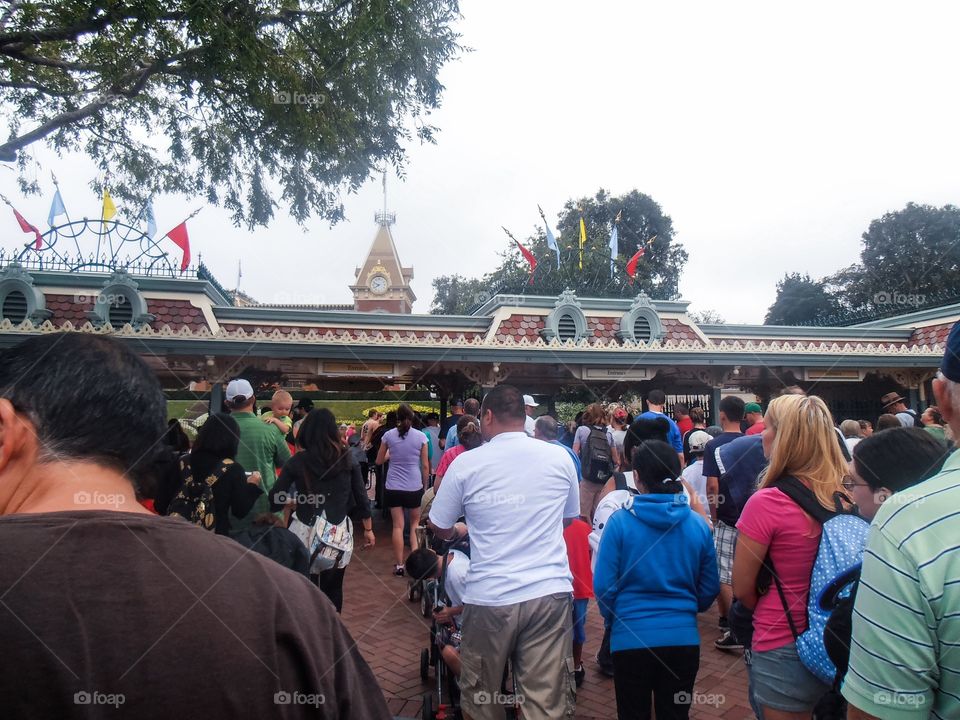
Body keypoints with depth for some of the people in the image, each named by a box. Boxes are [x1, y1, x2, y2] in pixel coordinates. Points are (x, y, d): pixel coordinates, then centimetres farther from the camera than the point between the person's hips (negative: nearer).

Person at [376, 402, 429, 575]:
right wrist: (425, 486, 11)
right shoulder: (421, 437, -4)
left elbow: (379, 461, 9)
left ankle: (399, 565, 9)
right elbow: (425, 466, 0)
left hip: (393, 487, 1)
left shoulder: (388, 435, -2)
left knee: (398, 526, 6)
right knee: (415, 523, 16)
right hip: (415, 486, 0)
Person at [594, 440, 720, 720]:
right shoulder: (698, 525, -5)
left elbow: (603, 586, -11)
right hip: (683, 636, 2)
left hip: (631, 637, -2)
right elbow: (710, 589, 4)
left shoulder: (620, 522, -14)